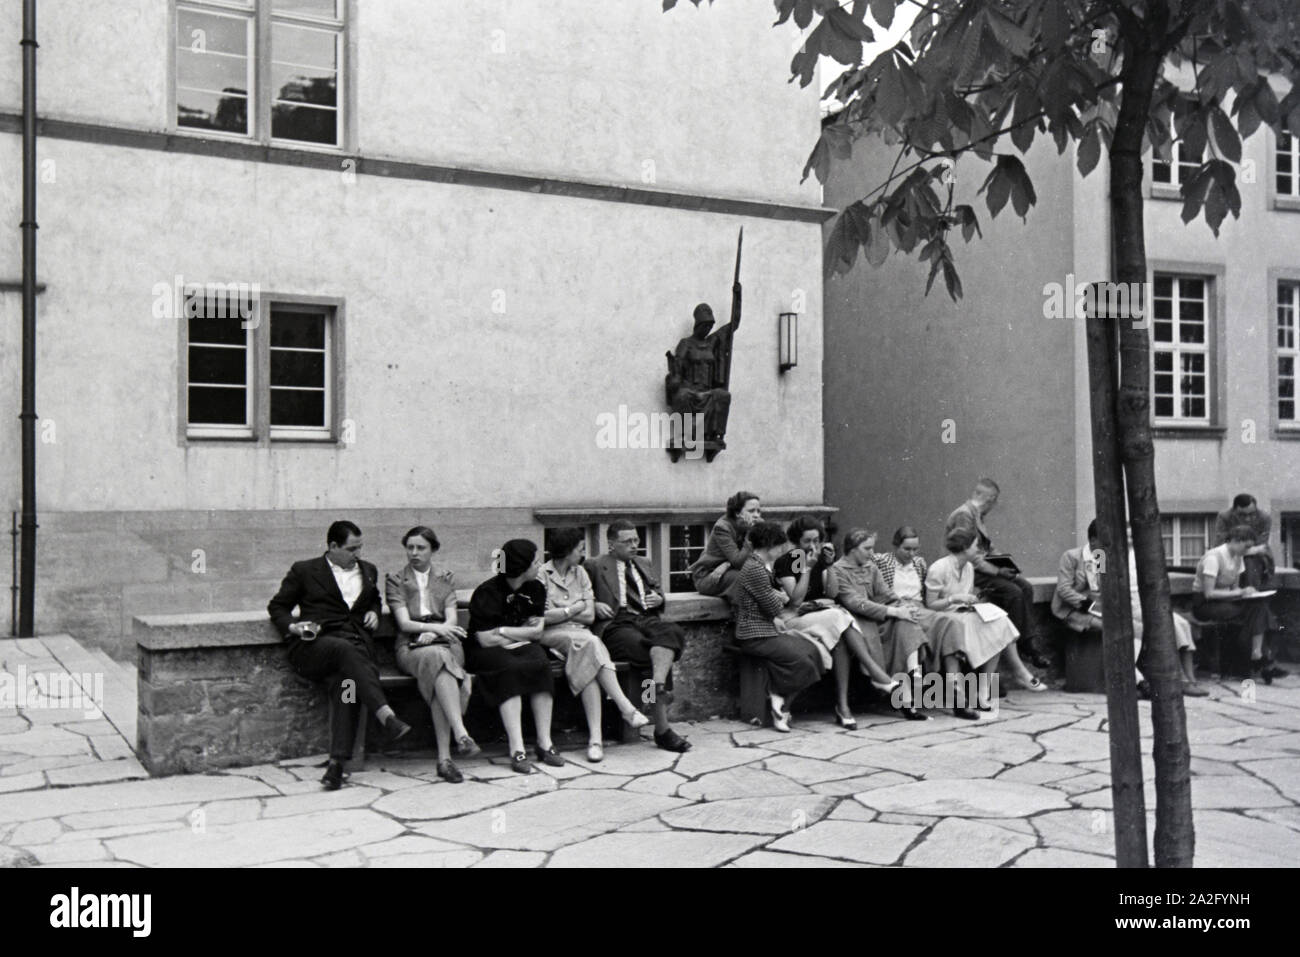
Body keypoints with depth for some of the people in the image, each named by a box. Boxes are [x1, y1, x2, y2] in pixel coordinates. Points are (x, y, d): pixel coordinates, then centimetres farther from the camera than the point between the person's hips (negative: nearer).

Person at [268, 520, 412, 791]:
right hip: (315, 645, -2)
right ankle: (387, 717, -48)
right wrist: (292, 627, -5)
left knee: (345, 683, -32)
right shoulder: (304, 570, 13)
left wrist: (373, 612, 17)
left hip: (357, 643, 2)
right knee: (346, 649, -37)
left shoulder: (368, 571, 25)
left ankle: (337, 762, -41)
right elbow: (277, 607, 15)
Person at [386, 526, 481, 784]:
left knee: (438, 678, -34)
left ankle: (444, 758, -40)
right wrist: (435, 628, -20)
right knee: (437, 658, -38)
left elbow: (452, 620, 6)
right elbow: (404, 623, -2)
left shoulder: (445, 579, 18)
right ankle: (461, 734, -50)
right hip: (411, 647, -2)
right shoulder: (395, 581, 12)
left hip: (446, 645, 2)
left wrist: (432, 634, -15)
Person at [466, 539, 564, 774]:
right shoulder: (487, 592, -13)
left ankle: (545, 743, -25)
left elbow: (537, 631, 1)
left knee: (541, 664, -28)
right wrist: (522, 632, -7)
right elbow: (486, 639, -18)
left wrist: (503, 631, -10)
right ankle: (517, 749, -37)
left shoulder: (535, 588, 6)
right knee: (510, 669, -35)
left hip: (521, 648, 5)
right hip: (487, 652, -5)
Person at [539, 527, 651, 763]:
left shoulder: (580, 573, 17)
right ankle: (626, 708, -37)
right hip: (551, 637, -4)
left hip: (580, 636, 4)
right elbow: (541, 617, -10)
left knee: (587, 662, -31)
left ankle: (595, 737, -41)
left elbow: (590, 616, 8)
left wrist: (560, 612, -1)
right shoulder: (541, 575, 1)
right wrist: (574, 609, -1)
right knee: (589, 642, -34)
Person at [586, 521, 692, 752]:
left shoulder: (642, 564, 31)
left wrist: (659, 599, 13)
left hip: (647, 620, 5)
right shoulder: (594, 566, 14)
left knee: (671, 632, -33)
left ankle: (658, 687, -52)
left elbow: (657, 590, 37)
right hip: (616, 624, -4)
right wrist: (594, 606, -10)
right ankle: (662, 728, -36)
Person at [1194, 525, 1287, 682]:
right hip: (1204, 605, -8)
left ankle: (1257, 659, -25)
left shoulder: (1238, 557, 9)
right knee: (1256, 608, -24)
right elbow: (1209, 593, -24)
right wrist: (1240, 592, -24)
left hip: (1225, 600, 8)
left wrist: (1245, 591, -8)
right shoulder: (1213, 557, -18)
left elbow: (1234, 588, 14)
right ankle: (1258, 662, -19)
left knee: (1260, 605, -19)